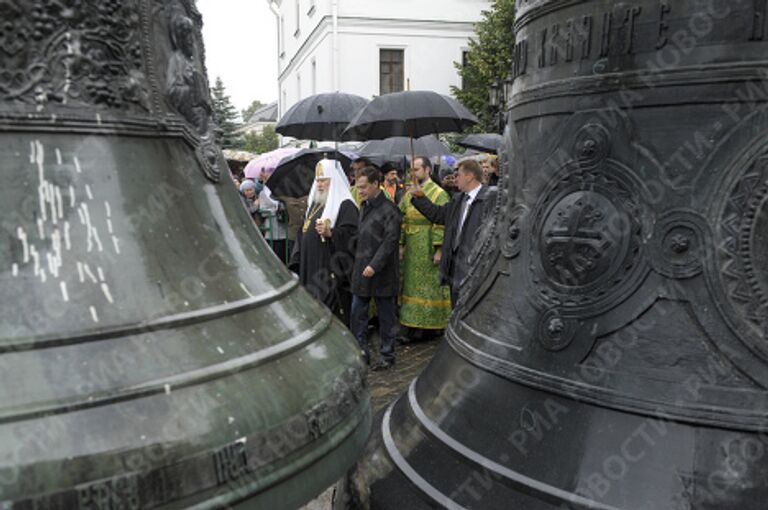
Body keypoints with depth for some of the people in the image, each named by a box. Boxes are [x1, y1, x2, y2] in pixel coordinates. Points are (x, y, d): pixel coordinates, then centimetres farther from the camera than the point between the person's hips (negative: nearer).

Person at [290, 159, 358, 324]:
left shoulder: (345, 205, -8)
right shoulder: (314, 204, 18)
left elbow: (351, 235, -17)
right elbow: (303, 234, 23)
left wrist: (330, 232, -32)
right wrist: (296, 264, 17)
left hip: (331, 273, -8)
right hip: (309, 270, 8)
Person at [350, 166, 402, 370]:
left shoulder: (389, 210, -11)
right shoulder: (364, 207, 13)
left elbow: (390, 241, -17)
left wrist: (374, 265, -21)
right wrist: (358, 263, 12)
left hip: (382, 272, -7)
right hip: (361, 269, 7)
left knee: (386, 315, 5)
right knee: (357, 313, 9)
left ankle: (387, 355, 18)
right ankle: (361, 351, 22)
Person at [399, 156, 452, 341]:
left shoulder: (439, 194, -8)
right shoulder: (409, 194, 10)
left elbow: (442, 224, -14)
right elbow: (402, 220, 9)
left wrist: (439, 249, -19)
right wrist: (401, 245, 3)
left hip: (428, 248, -6)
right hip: (412, 249, 6)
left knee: (431, 284, 2)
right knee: (412, 285, 11)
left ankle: (433, 323, 14)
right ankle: (413, 325, 21)